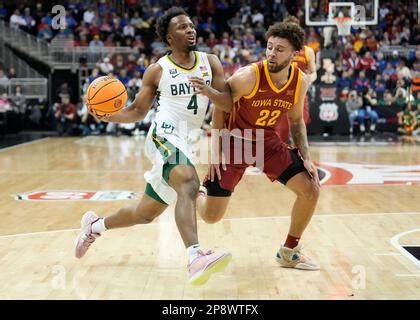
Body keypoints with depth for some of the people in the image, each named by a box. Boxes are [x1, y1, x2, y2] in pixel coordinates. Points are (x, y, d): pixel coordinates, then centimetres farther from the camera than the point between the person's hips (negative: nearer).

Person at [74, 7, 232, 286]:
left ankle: (95, 225, 40)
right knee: (188, 183, -37)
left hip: (186, 143, 5)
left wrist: (209, 91, -19)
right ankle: (196, 257, -49)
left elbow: (230, 103, 2)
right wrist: (110, 116, -13)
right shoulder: (157, 71, 0)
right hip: (165, 136, -5)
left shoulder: (210, 62, 7)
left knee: (145, 214, 14)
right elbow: (138, 111, 6)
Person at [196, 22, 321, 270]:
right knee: (211, 217, -7)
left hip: (269, 142, 5)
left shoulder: (301, 82, -11)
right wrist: (216, 151, -14)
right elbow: (219, 108, -11)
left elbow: (296, 120, 6)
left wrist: (306, 157, -3)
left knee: (311, 190, -5)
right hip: (235, 141, -4)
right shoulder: (248, 77, -26)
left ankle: (289, 252, 14)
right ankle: (198, 193, 32)